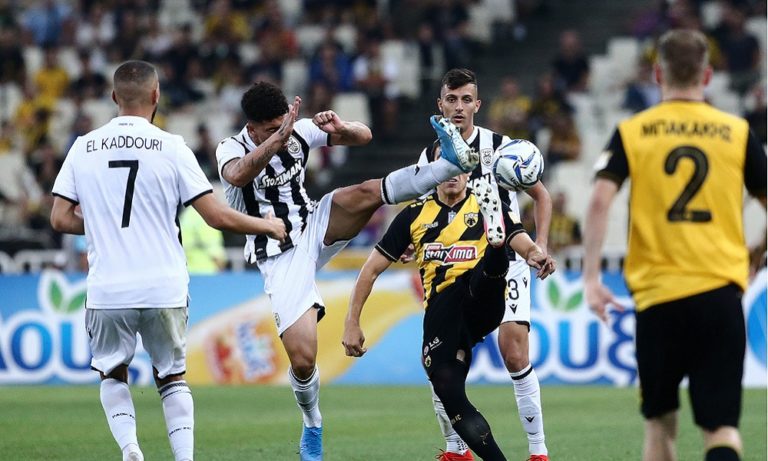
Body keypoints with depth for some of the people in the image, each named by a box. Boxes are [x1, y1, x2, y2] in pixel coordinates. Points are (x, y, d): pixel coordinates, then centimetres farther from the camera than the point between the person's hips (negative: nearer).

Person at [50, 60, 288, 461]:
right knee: (172, 376, 17)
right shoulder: (171, 147, -4)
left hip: (107, 289, 1)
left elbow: (60, 219, 4)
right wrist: (267, 226, 12)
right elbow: (216, 216, -4)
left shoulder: (83, 148, 3)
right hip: (164, 289, -1)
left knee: (112, 373, 20)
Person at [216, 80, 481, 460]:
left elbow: (363, 136, 0)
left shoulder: (298, 131, -2)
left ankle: (453, 162, -39)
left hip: (315, 229, 3)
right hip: (280, 258, -3)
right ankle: (312, 425, 17)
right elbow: (238, 175, -41)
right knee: (302, 360, -11)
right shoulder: (231, 150, -15)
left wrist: (340, 128, -24)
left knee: (365, 193, -26)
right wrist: (278, 139, -53)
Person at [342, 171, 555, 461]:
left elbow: (525, 244, 1)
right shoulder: (415, 215, 19)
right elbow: (372, 269, 21)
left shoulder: (485, 208, 16)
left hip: (483, 304, -2)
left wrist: (535, 254, -24)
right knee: (448, 392, -15)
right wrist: (352, 323, 12)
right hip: (442, 309, 2)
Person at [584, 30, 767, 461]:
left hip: (658, 298, 0)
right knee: (722, 425, -3)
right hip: (721, 294, 0)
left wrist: (592, 278, -6)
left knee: (660, 423, 16)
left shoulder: (631, 133, 4)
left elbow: (600, 200, -8)